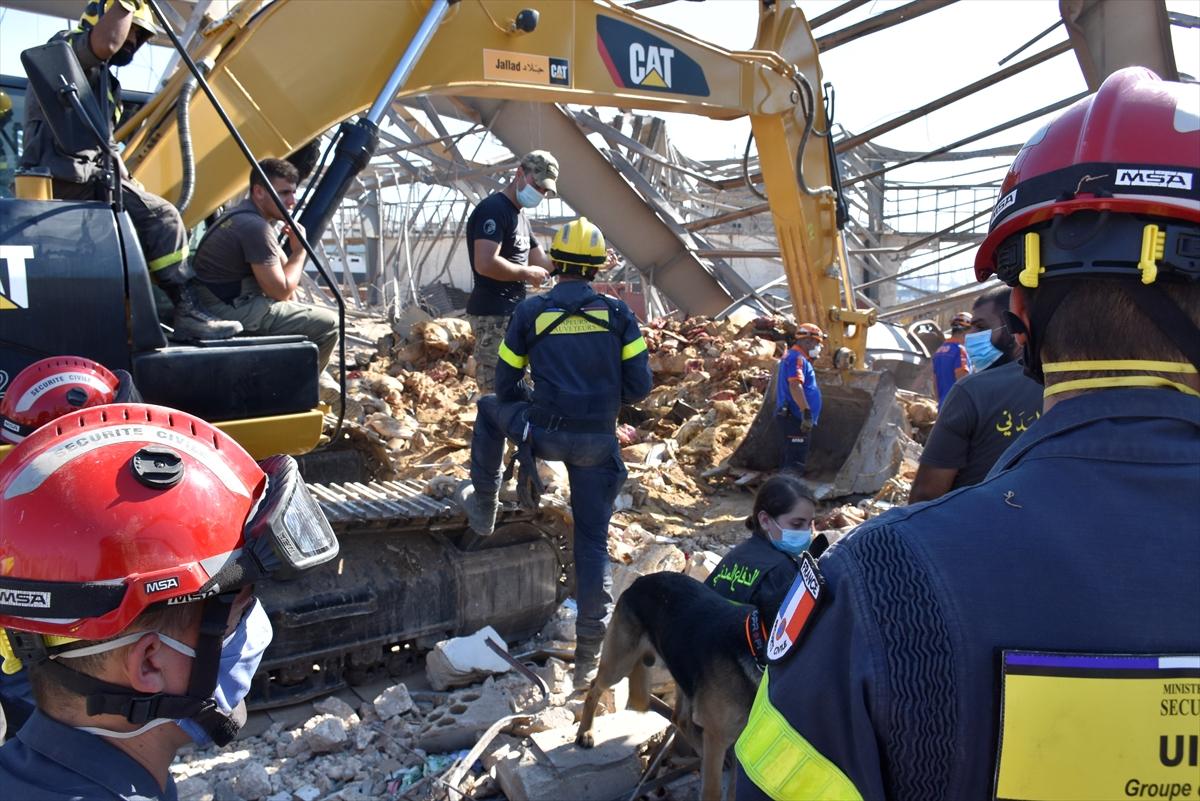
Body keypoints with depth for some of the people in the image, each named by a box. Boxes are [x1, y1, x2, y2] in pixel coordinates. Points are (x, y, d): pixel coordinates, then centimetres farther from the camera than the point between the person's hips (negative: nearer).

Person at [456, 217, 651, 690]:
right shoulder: (618, 313, 2)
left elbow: (507, 386, 6)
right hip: (598, 443, 1)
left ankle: (482, 508, 38)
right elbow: (639, 387, 0)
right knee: (592, 541, 12)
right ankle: (589, 657, 15)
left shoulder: (530, 312, 1)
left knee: (490, 408, 31)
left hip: (543, 435, -1)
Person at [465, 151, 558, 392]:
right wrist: (527, 274, -13)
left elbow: (542, 261, 20)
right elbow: (486, 264, -26)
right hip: (493, 314, -10)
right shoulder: (493, 209, -14)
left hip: (513, 312, 10)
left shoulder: (520, 215, 18)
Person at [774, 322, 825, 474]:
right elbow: (795, 386, -27)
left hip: (792, 418, 11)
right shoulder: (797, 358, -13)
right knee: (794, 465, -12)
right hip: (794, 420, -11)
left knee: (790, 460, 16)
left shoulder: (794, 357, 21)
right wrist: (807, 412, -31)